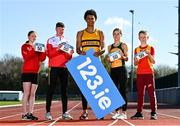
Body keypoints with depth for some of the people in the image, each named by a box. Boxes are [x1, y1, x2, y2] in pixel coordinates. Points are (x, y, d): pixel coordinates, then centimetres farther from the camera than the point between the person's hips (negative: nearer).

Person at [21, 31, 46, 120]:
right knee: (26, 93, -9)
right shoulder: (24, 46, 2)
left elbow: (42, 59, 9)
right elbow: (26, 57, -15)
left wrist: (44, 51, -6)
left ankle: (30, 113, 4)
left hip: (35, 72, 6)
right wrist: (33, 49, -23)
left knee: (33, 94, 3)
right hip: (27, 72, -6)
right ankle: (25, 114, -8)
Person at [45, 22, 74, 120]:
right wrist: (57, 49, -19)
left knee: (64, 89, 2)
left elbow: (68, 57, 15)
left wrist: (70, 54, -7)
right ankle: (48, 112, -3)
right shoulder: (51, 40, 5)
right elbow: (49, 54, -5)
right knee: (51, 89, -5)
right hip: (54, 67, -4)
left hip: (64, 67, 4)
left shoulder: (66, 41, 16)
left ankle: (65, 112, 2)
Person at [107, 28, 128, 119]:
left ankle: (124, 112, -3)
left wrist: (122, 56, -22)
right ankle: (117, 112, 11)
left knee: (122, 90, -6)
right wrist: (109, 60, -5)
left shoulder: (123, 45, 3)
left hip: (121, 70, -5)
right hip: (113, 70, 5)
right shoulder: (110, 47, 15)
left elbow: (127, 58, -1)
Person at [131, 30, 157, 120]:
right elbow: (135, 64, 10)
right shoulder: (136, 49, 12)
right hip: (140, 73, 3)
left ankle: (153, 113, -4)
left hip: (149, 73, -3)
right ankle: (139, 112, 5)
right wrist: (136, 60, -13)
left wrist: (148, 54, -17)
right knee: (140, 93, 3)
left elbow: (153, 62, -2)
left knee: (151, 92, -5)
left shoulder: (151, 48, 5)